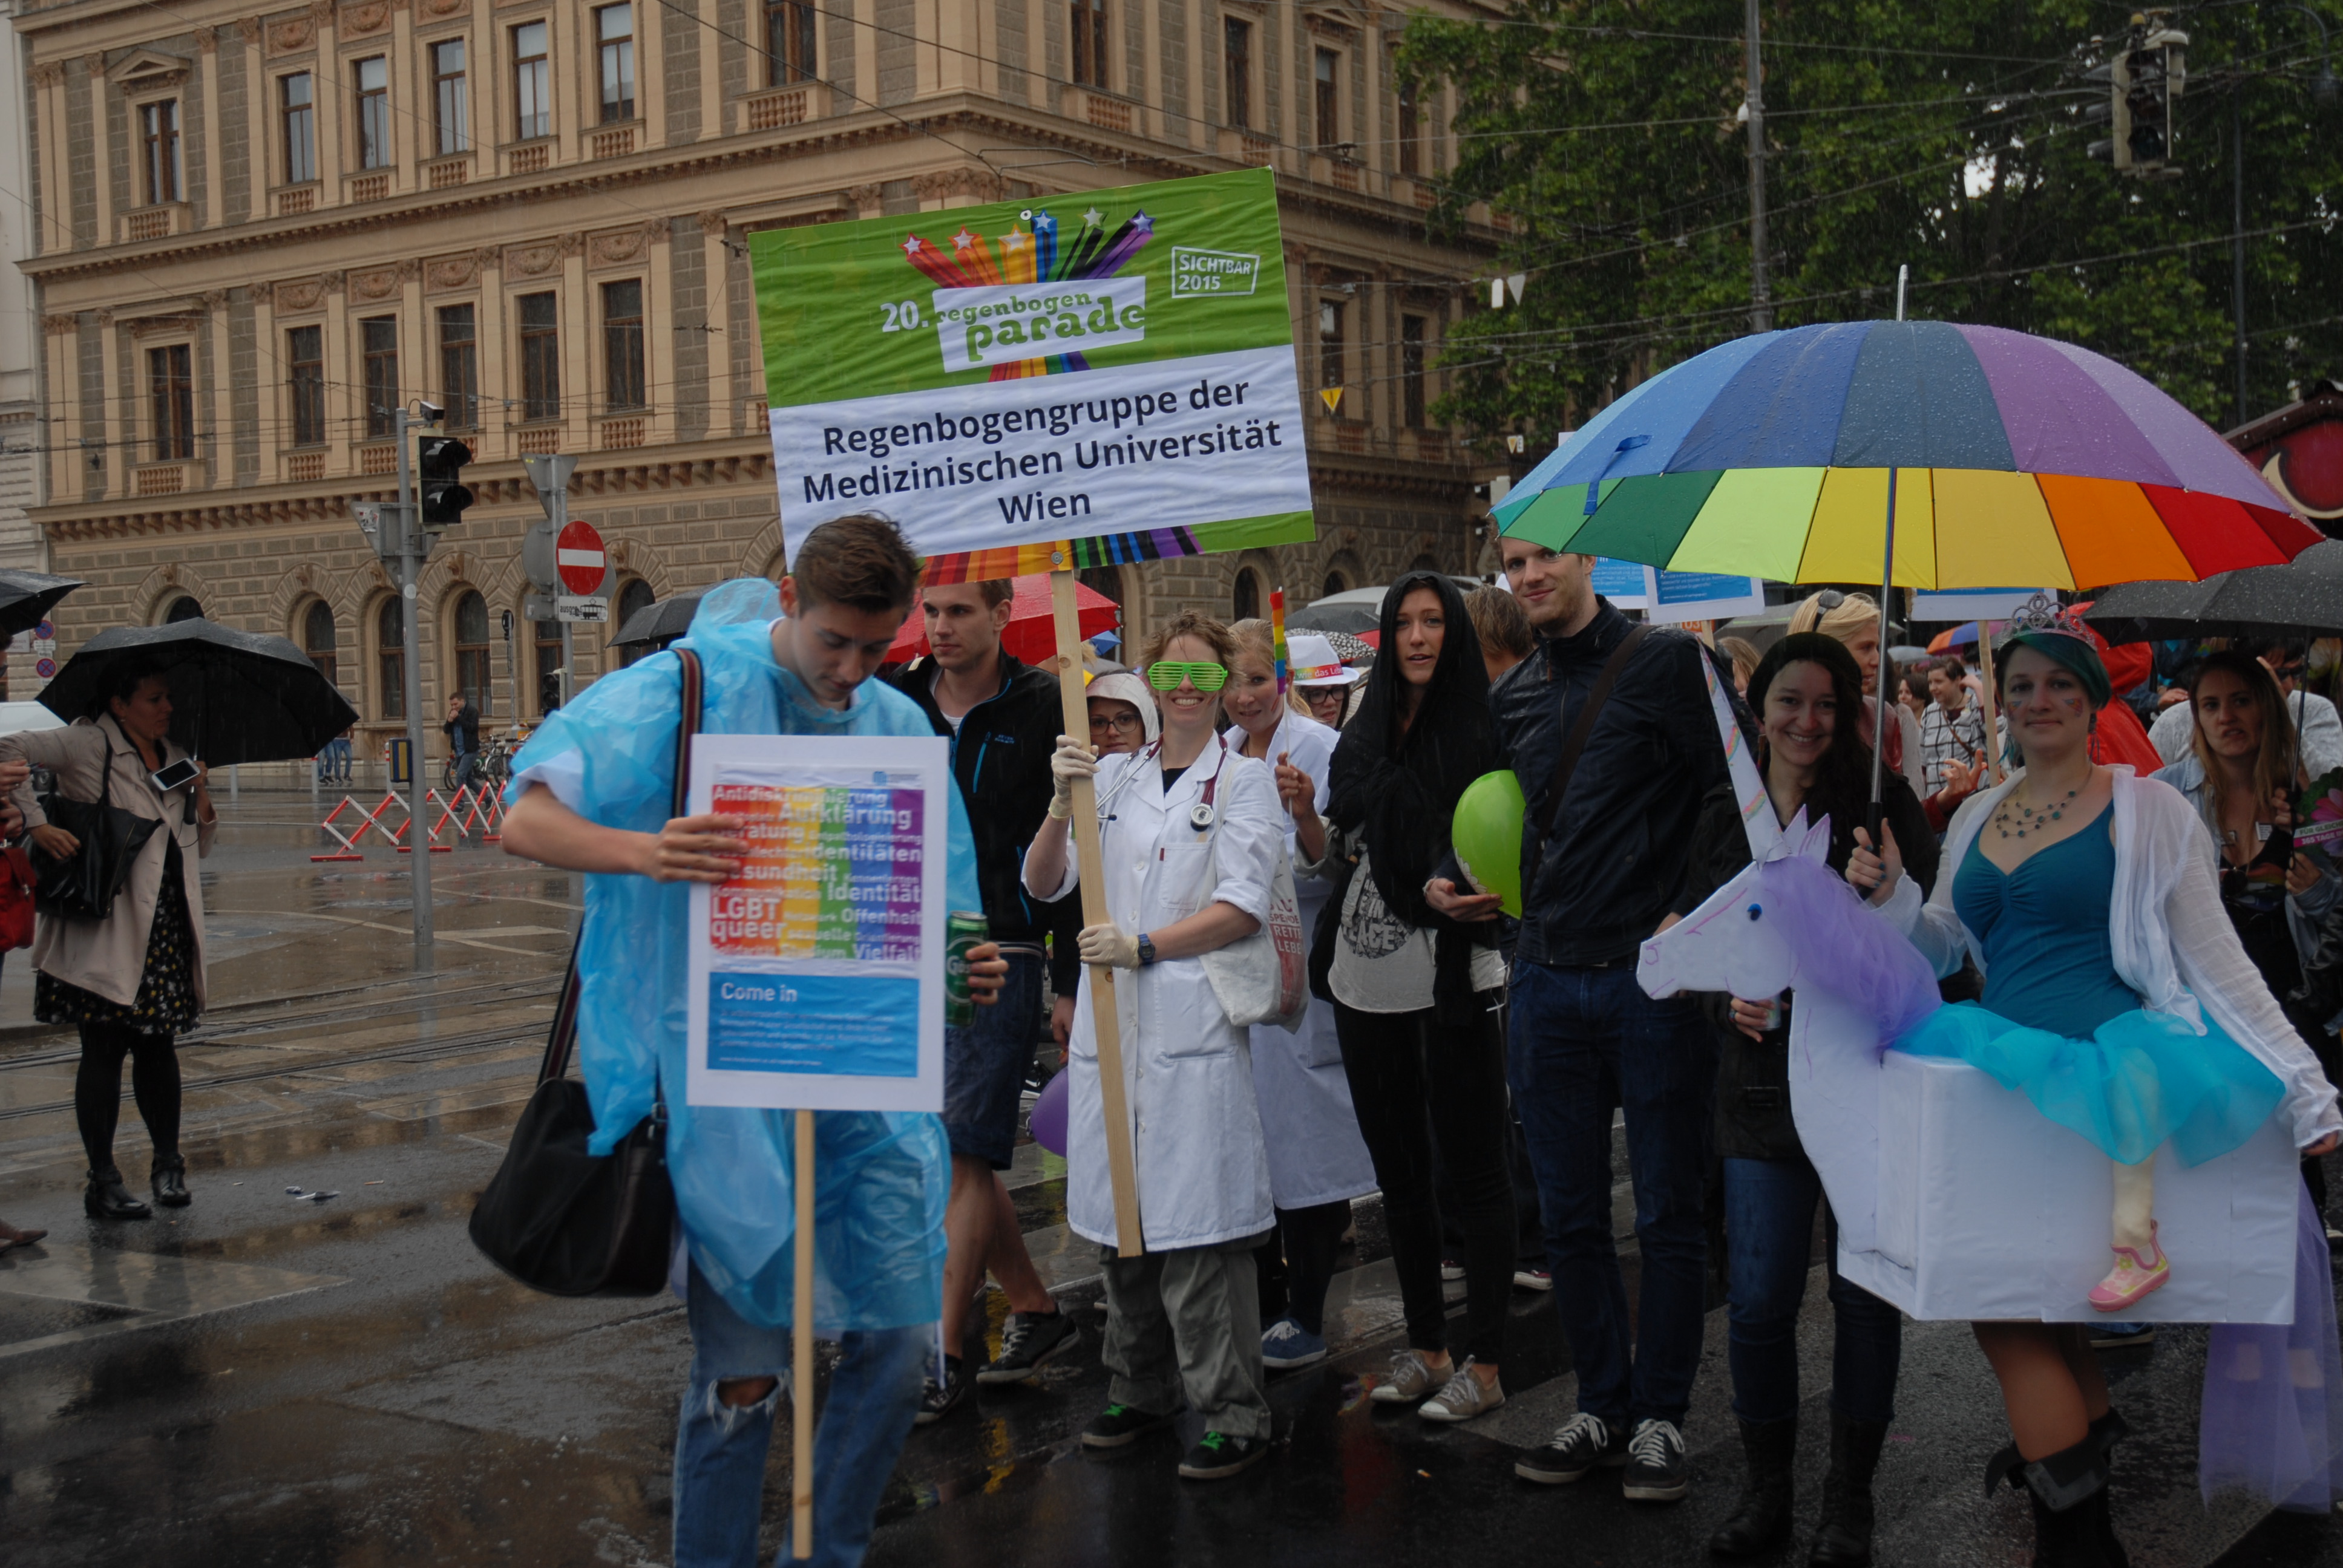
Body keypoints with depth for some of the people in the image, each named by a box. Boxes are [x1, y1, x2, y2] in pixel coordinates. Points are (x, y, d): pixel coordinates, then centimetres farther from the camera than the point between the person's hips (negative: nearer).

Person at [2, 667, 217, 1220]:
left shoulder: (175, 758, 15)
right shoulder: (88, 746, -4)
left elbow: (200, 846, 19)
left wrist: (201, 798, 0)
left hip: (168, 926, 6)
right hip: (106, 928, -5)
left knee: (158, 1044, 10)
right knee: (105, 1049, -2)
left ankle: (168, 1165, 23)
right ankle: (103, 1182, 5)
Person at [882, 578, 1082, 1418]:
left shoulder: (1041, 708, -5)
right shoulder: (893, 698, 7)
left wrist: (1070, 980, -6)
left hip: (1000, 956, -5)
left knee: (962, 1157, -6)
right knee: (949, 1155, 11)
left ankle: (942, 1355, 1)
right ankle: (1035, 1311, 26)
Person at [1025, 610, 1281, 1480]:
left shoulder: (1244, 779, 4)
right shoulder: (1114, 776, 14)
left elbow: (1243, 907, -5)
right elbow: (1042, 884, 8)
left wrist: (1145, 946, -14)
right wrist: (1061, 805, -8)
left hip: (1196, 1024, -4)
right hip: (1110, 1021, 5)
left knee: (1197, 1219, -8)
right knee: (1120, 1213, 9)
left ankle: (1233, 1415, -1)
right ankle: (1142, 1390, 23)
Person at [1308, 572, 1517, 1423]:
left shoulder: (1482, 731, -5)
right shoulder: (1364, 735, 11)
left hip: (1453, 983, -6)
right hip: (1367, 985, 6)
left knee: (1473, 1166, 1)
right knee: (1397, 1167, 14)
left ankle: (1484, 1362, 9)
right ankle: (1424, 1345, 26)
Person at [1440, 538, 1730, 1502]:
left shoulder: (1665, 662, -5)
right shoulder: (1513, 697, 13)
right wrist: (1449, 886, 8)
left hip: (1653, 979, -5)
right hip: (1547, 981, 6)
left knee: (1667, 1213, 5)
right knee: (1569, 1214, 10)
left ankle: (1660, 1417, 17)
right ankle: (1601, 1408, 23)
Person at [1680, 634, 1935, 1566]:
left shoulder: (1881, 805, -1)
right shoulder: (1725, 817, 8)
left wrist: (1886, 898, -25)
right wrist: (1731, 997, -7)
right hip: (1764, 1083, 2)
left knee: (1866, 1290, 5)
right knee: (1758, 1300, 1)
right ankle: (1766, 1492, 18)